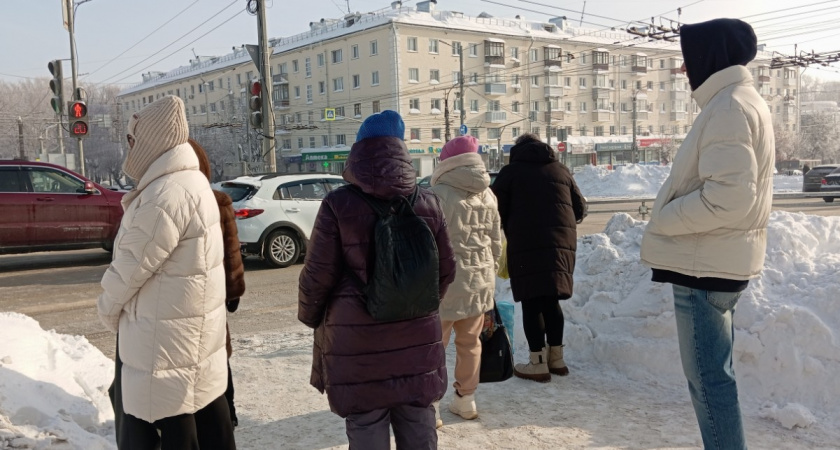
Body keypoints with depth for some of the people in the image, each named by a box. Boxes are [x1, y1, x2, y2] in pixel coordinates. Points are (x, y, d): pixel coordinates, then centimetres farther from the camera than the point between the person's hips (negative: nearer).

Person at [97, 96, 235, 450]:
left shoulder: (165, 197, -24)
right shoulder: (193, 181, 7)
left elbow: (131, 265, -17)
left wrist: (107, 307, 2)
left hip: (165, 333, -9)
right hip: (199, 327, 10)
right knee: (206, 411, 18)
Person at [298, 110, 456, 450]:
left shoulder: (339, 204, -10)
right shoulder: (428, 203, 1)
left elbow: (317, 275, -7)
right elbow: (446, 269, 8)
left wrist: (310, 317, 13)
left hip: (358, 340, -3)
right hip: (418, 337, 4)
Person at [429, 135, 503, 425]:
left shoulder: (439, 194, -14)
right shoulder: (487, 195, 8)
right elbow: (496, 241, 13)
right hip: (480, 279, 7)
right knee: (470, 342, 17)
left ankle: (430, 408, 9)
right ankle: (466, 401, 28)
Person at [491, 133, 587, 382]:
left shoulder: (511, 171, 5)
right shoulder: (561, 170, 17)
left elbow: (497, 210, 2)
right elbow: (580, 207, 17)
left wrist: (511, 232, 18)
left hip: (527, 244, -5)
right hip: (562, 243, 5)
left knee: (531, 303, -1)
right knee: (551, 301, 15)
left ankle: (538, 363, -1)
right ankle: (556, 358, 21)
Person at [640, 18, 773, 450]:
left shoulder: (728, 106, -16)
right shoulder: (745, 103, 16)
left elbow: (729, 195, -26)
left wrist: (664, 220, -13)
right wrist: (672, 219, 11)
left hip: (706, 263, -10)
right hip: (717, 260, 10)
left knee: (708, 377, -2)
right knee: (714, 373, 18)